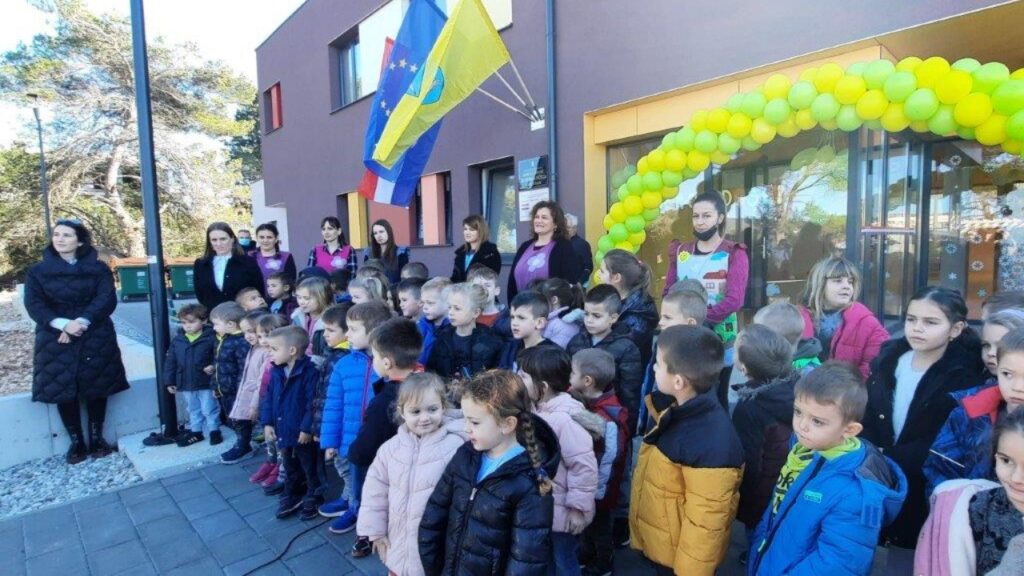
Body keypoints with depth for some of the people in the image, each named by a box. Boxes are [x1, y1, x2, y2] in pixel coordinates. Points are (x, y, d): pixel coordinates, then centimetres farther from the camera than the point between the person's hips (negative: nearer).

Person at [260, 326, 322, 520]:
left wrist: (307, 428, -21)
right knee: (290, 468, 24)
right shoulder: (276, 371, 1)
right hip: (283, 430, 7)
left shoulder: (309, 371, -23)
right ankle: (291, 497, 40)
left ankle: (313, 498, 29)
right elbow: (269, 398, 8)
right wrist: (267, 423, 3)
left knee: (309, 468, 12)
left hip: (302, 433, -7)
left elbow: (312, 402, -22)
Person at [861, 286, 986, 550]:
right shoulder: (888, 357, 1)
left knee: (906, 558, 10)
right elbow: (866, 418, 1)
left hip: (925, 492, -3)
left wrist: (885, 460, -23)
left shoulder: (965, 377, -11)